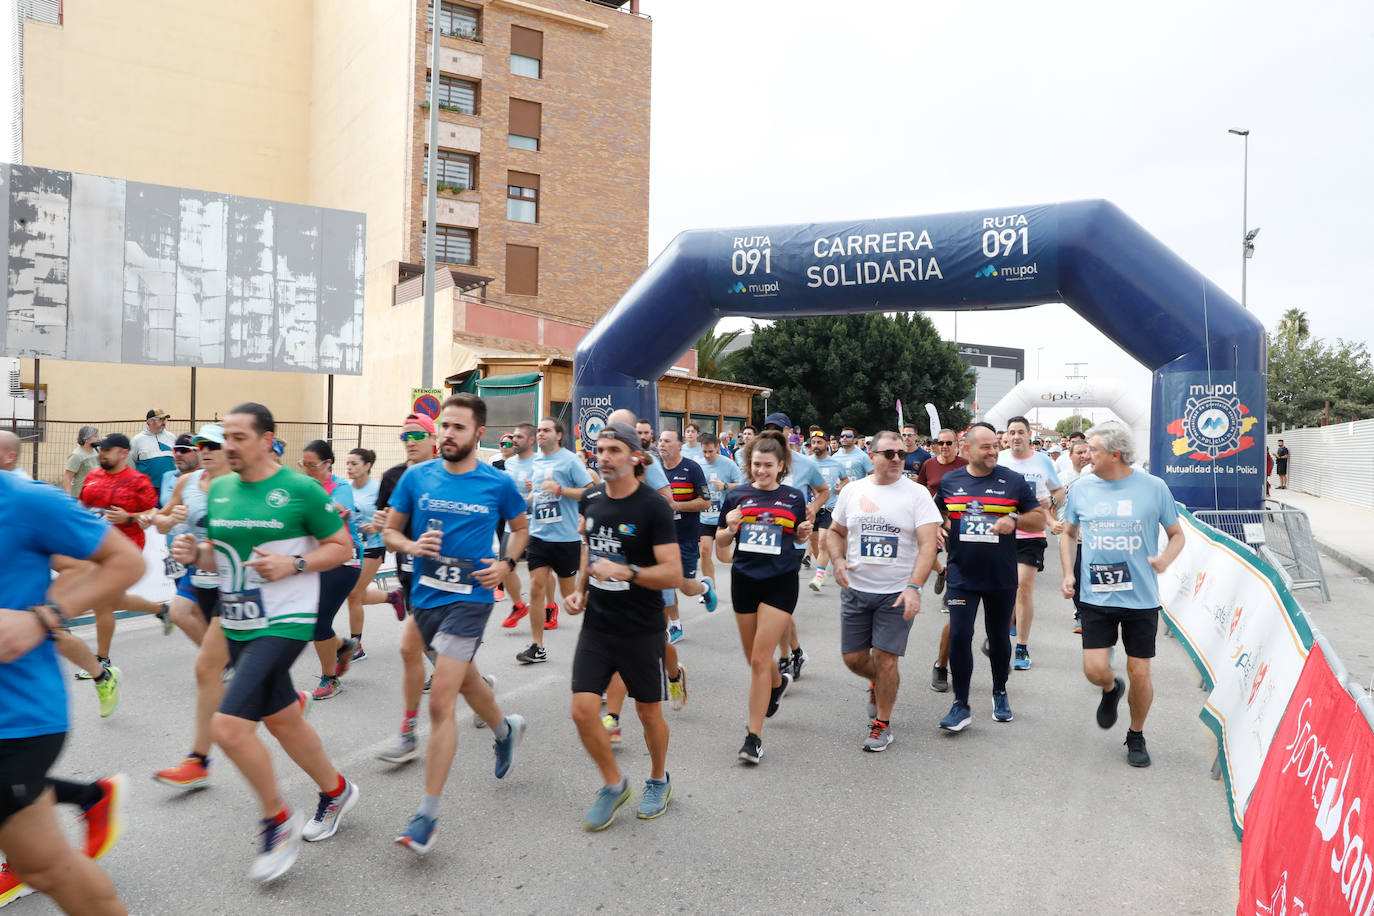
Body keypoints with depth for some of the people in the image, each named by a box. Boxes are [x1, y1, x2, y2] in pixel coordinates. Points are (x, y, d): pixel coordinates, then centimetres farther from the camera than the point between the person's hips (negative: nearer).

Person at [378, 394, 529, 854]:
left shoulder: (498, 484, -6)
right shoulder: (416, 477, 0)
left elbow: (521, 528, 11)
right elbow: (390, 530, 9)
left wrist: (506, 564, -6)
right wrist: (413, 546, -12)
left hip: (469, 598, -4)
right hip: (424, 595, 4)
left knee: (441, 704, -10)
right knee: (466, 682, 23)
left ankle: (427, 814, 1)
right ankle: (505, 729, 55)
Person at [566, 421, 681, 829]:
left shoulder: (653, 507, -16)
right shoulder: (591, 499, 2)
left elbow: (673, 574, -19)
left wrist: (626, 572, -31)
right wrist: (580, 589, 9)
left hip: (642, 630, -4)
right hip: (597, 625, 4)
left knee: (649, 712, 11)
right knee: (583, 709, -3)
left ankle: (659, 780, 39)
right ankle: (613, 785, 22)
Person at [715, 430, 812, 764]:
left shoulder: (794, 497, 0)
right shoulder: (736, 497, 0)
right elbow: (721, 544, 4)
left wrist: (804, 533, -9)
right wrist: (729, 529, -17)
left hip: (780, 583, -2)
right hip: (744, 582, 3)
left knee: (760, 659, -7)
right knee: (754, 658, 15)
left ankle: (754, 736, 4)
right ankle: (779, 682, 51)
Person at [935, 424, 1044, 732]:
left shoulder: (1014, 481, -1)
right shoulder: (949, 481, 3)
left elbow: (1040, 521, 2)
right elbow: (937, 514, 21)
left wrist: (1014, 519, -17)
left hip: (1001, 578, 0)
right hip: (961, 576, 0)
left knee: (999, 637, 13)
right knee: (959, 636, -6)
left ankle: (1000, 693, 36)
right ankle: (961, 706, 4)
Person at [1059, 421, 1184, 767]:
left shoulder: (1153, 487, -4)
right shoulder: (1083, 487, 2)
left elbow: (1177, 534, 6)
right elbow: (1068, 534, 15)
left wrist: (1164, 559, -15)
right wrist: (1068, 574, 1)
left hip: (1141, 597, -1)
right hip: (1095, 596, 1)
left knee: (1139, 674, 4)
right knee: (1095, 669, -7)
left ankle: (1136, 736, 29)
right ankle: (1111, 690, 30)